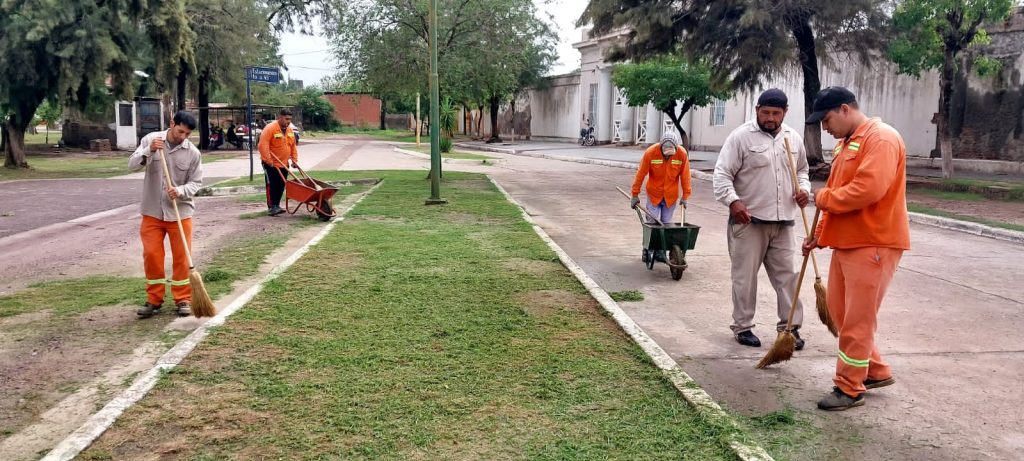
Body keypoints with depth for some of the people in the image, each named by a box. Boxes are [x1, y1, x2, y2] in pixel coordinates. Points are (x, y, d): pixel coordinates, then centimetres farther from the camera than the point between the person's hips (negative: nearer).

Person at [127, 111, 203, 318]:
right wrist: (149, 151, -25)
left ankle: (183, 300, 14)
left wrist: (180, 191, -23)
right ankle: (154, 300, 17)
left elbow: (196, 183, -3)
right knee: (151, 255, 4)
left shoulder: (193, 153, -8)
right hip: (152, 211, 1)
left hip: (180, 212, -1)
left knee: (181, 257, 2)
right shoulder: (150, 139, -3)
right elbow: (132, 165, -9)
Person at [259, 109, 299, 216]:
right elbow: (263, 145, -23)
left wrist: (294, 159, 8)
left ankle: (277, 205, 19)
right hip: (271, 164, -7)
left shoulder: (289, 130, 8)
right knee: (272, 185, -7)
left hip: (284, 164, 7)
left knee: (281, 186, 9)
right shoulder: (270, 129, -16)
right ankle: (271, 207, -5)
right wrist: (268, 160, -26)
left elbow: (293, 146, 17)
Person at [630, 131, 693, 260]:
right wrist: (635, 195, -7)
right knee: (651, 222, -1)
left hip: (671, 195, 1)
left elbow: (685, 176, -6)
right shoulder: (650, 153, -19)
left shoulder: (682, 154, -15)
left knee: (666, 224, 5)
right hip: (654, 194, -1)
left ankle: (661, 251, 14)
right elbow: (641, 174, -11)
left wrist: (685, 196, -2)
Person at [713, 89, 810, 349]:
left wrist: (803, 188, 3)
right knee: (745, 276, 2)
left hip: (783, 221, 5)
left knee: (787, 274, 7)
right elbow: (722, 174, -10)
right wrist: (733, 201, -25)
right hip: (748, 220, -5)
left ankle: (790, 327, 16)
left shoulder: (793, 138, 11)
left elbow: (801, 170, 25)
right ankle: (742, 326, 15)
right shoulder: (741, 136, -7)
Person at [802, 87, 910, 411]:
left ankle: (850, 389, 7)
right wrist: (820, 234, 15)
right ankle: (876, 372, 29)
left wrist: (825, 198, -13)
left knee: (857, 320, -3)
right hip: (846, 241, 10)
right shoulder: (846, 143, 17)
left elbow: (870, 188, -27)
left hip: (873, 244, -10)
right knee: (840, 312, 15)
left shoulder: (881, 138, -14)